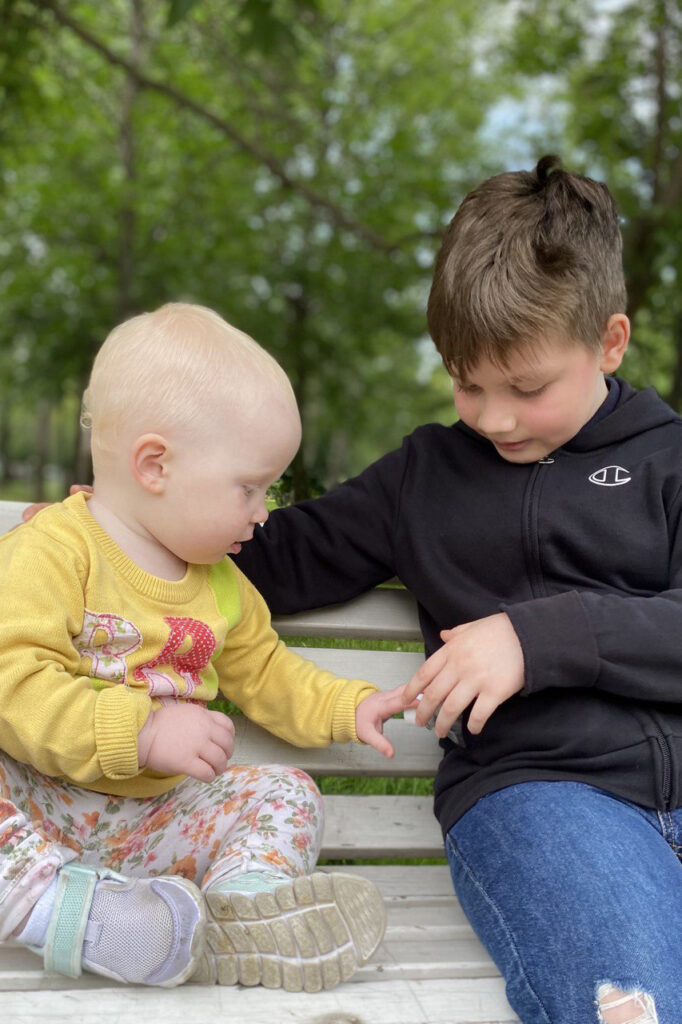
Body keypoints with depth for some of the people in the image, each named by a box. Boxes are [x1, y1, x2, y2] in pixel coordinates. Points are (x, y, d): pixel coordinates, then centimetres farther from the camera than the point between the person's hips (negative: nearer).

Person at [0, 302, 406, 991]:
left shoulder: (220, 584, 12)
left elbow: (263, 671, 26)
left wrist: (346, 708, 12)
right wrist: (142, 733, -30)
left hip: (156, 819, 6)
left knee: (285, 793, -6)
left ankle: (240, 904, -32)